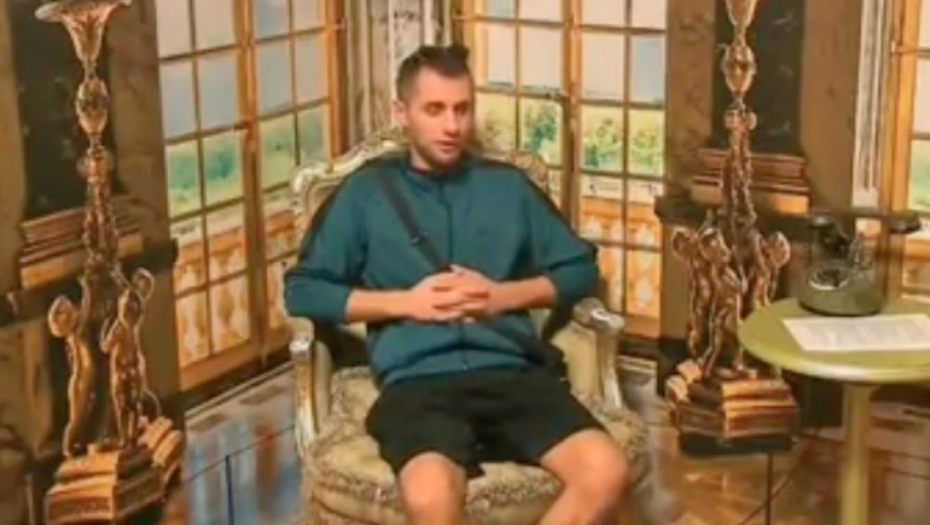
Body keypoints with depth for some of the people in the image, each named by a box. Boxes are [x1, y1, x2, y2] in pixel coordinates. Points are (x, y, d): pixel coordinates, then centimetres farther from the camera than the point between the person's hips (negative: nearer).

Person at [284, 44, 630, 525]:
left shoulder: (508, 185, 20)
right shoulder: (367, 191, 13)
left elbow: (581, 268, 20)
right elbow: (302, 290, 8)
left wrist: (504, 295, 3)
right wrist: (404, 302, -2)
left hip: (512, 372, 3)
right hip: (418, 381, -2)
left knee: (607, 472, -26)